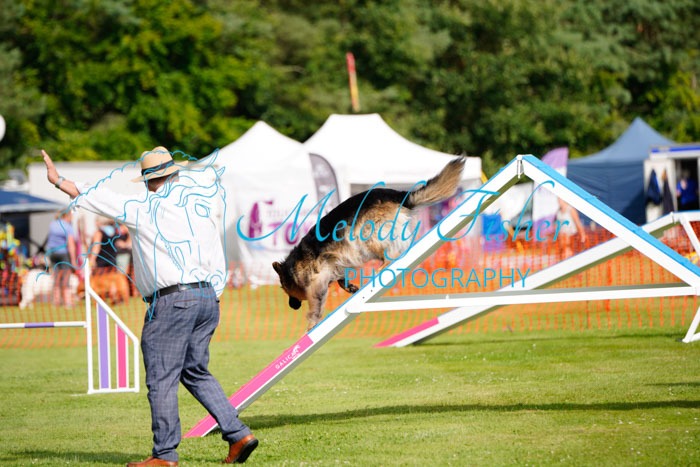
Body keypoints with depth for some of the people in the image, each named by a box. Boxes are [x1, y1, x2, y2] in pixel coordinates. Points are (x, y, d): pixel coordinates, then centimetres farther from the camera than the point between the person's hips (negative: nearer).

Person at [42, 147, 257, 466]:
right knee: (196, 372, 16)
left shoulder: (144, 208, -4)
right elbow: (218, 261, 14)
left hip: (172, 300, -7)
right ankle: (238, 434, 7)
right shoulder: (198, 206, 14)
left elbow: (99, 198, 2)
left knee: (161, 379, -2)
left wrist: (58, 180, 12)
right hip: (207, 297, 7)